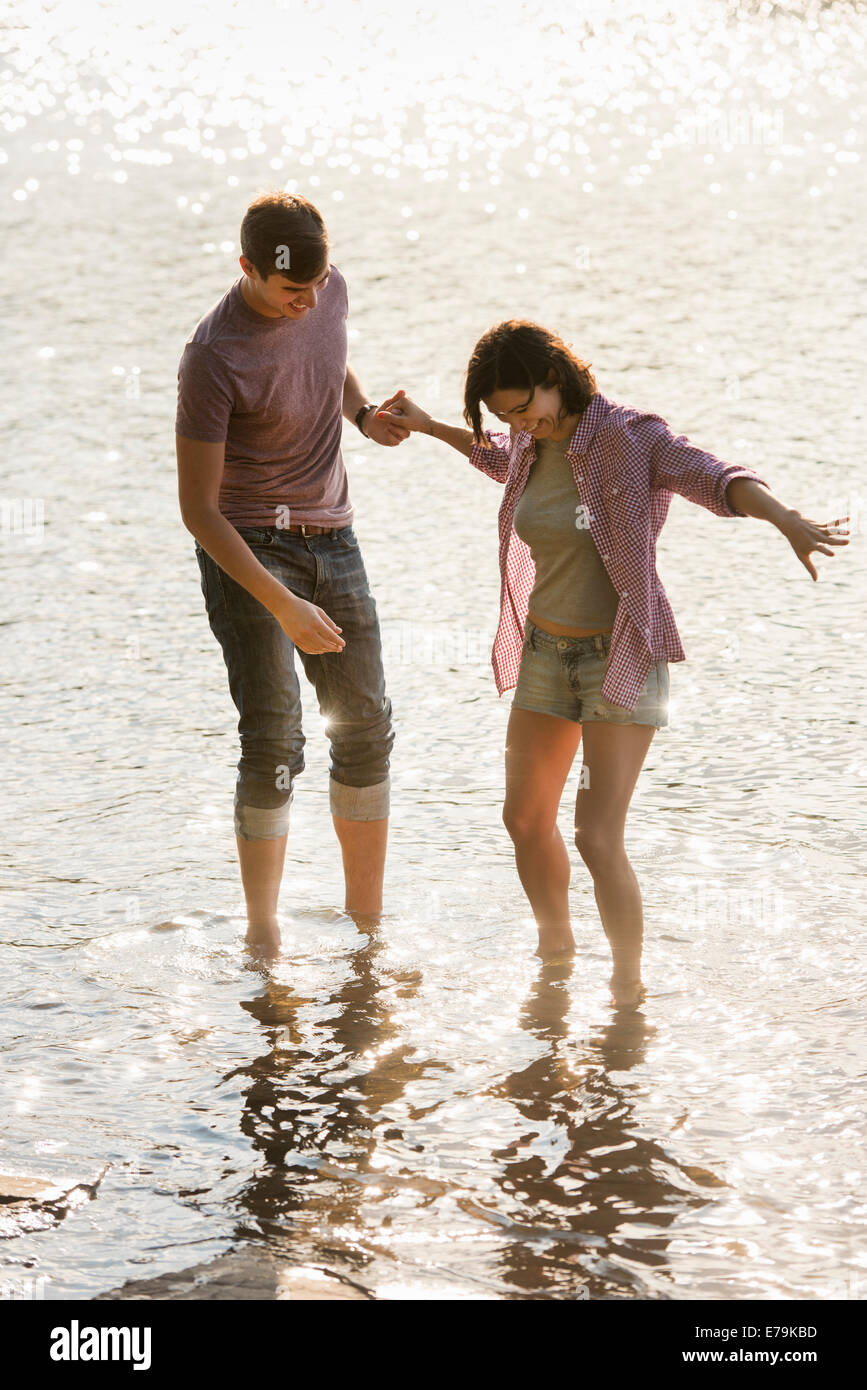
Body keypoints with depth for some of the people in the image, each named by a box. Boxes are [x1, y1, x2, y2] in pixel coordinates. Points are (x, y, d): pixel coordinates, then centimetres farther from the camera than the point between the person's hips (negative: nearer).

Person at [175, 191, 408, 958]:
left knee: (366, 727, 6)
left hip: (331, 533, 6)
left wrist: (364, 414, -1)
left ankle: (367, 924, 19)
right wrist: (282, 607, -25)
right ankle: (263, 939, -3)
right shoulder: (215, 358, -23)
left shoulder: (330, 290, -4)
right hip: (247, 547, -6)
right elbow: (198, 508, -19)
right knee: (274, 742, -13)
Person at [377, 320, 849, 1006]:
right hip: (546, 651, 7)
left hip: (623, 657, -7)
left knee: (598, 839, -14)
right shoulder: (535, 443, 2)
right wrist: (430, 427, 34)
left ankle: (629, 988, 0)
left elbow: (717, 478, -36)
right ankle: (556, 948, 40)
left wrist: (788, 520, -53)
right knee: (526, 819, 16)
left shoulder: (630, 438, -19)